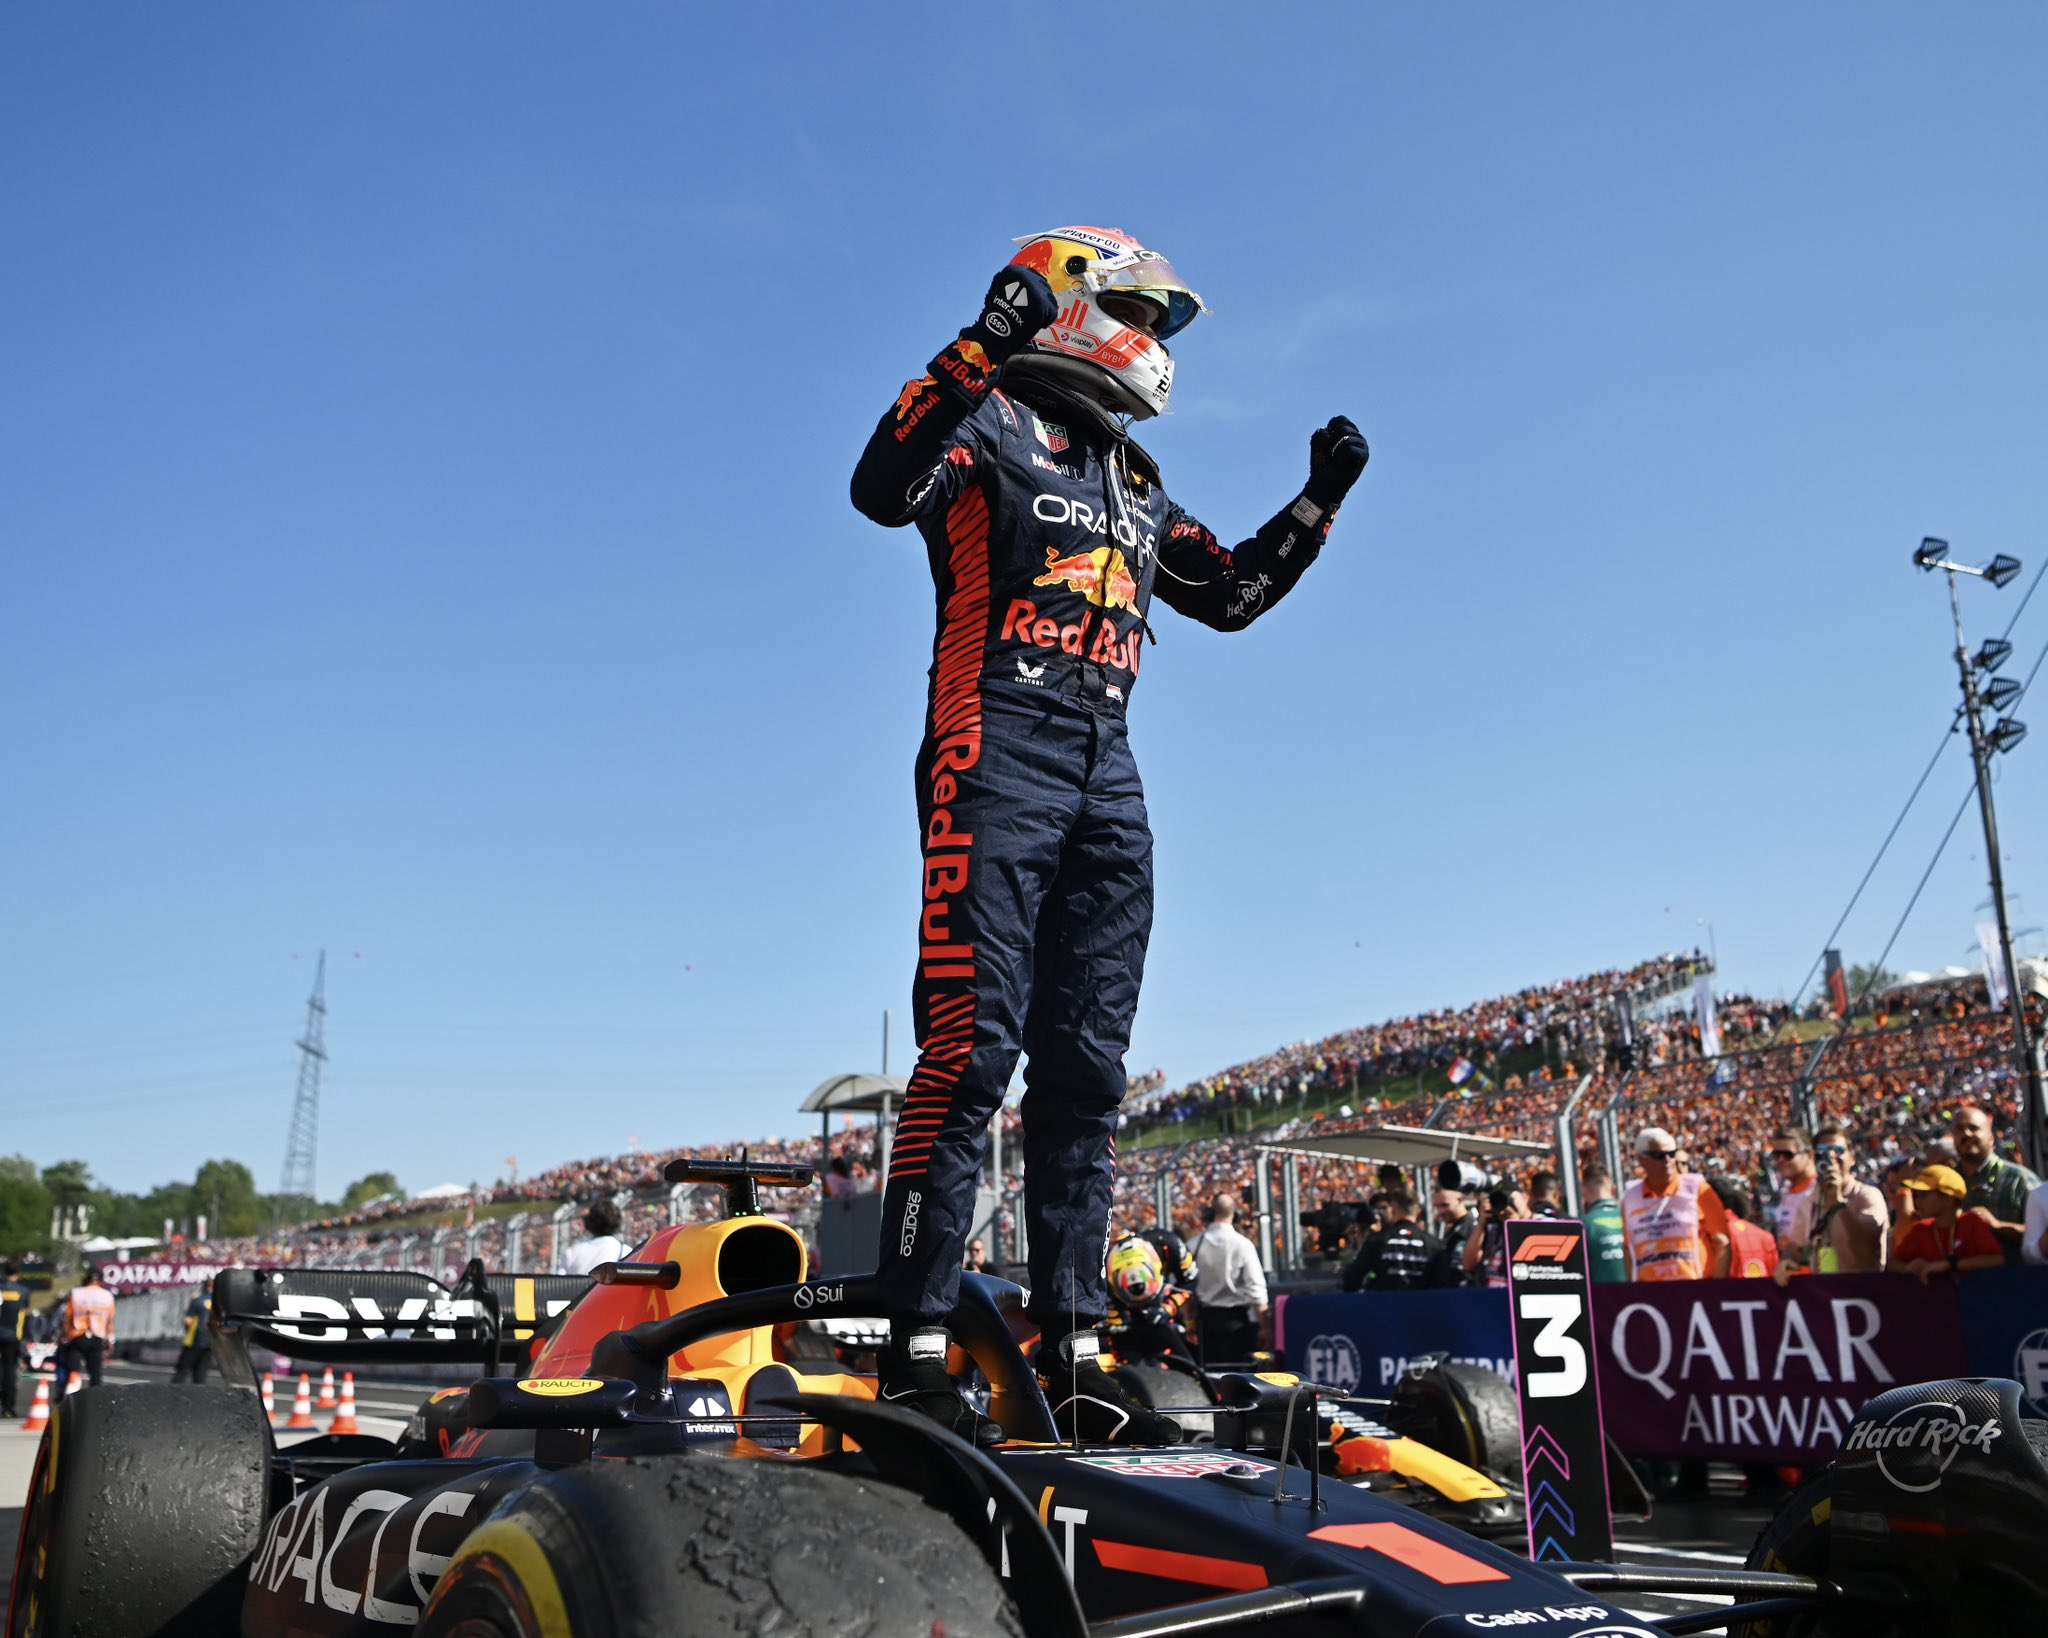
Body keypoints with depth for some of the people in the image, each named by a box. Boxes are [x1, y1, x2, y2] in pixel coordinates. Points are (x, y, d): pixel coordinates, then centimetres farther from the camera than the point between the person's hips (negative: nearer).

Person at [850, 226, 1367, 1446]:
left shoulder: (1135, 481, 27)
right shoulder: (994, 420, 4)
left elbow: (1233, 594, 32)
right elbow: (883, 491, -16)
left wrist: (1319, 502, 25)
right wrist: (976, 352, -21)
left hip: (1108, 778, 8)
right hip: (998, 749, -8)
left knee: (1086, 1070, 4)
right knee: (972, 1048, -15)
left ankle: (1073, 1355, 9)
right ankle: (918, 1349, -11)